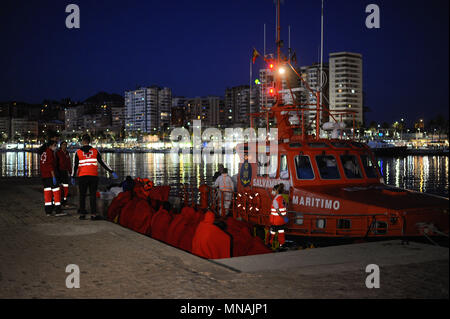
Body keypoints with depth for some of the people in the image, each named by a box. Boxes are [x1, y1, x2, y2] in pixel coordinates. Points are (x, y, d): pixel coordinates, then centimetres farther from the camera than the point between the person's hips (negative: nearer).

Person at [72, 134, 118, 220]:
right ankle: (93, 215, -4)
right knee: (93, 195, 1)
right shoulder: (95, 151, 4)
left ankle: (82, 214, 11)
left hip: (82, 177, 0)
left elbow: (75, 166, 0)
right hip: (93, 176, 0)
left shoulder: (78, 152, 2)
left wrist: (73, 177, 6)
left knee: (82, 195, 9)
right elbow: (102, 163, 1)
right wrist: (112, 172, 4)